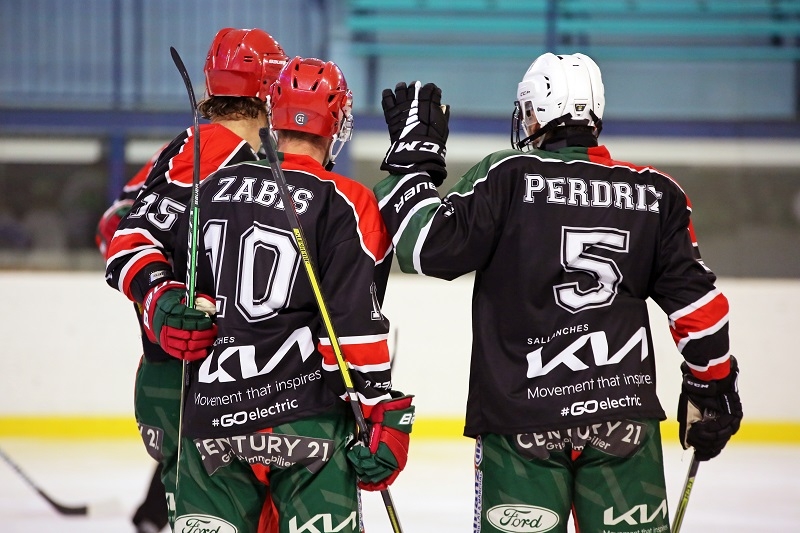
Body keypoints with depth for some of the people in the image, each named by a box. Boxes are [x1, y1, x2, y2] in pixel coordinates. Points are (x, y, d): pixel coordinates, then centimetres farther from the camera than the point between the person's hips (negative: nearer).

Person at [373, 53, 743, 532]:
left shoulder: (506, 177, -5)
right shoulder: (655, 192, 6)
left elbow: (430, 248, -9)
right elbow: (694, 299, 8)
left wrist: (412, 157, 2)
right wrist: (713, 386, 19)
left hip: (521, 418, -3)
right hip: (626, 413, 3)